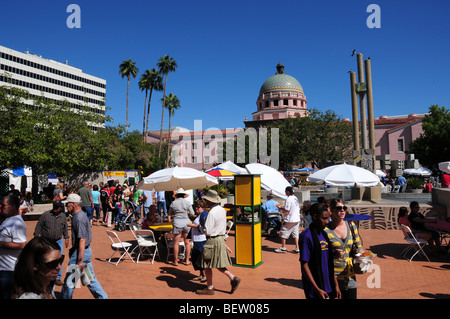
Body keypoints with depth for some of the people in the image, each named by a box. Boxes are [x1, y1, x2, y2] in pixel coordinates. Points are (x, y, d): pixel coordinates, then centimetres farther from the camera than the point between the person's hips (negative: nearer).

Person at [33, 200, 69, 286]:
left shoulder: (63, 216, 2)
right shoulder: (45, 214, -8)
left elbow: (65, 227, 14)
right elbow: (38, 226, -2)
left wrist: (66, 238, 14)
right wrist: (37, 237, -5)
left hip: (58, 241, 2)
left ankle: (57, 278, 12)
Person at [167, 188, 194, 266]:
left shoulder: (173, 203, 1)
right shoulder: (187, 202, -1)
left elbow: (170, 214, 11)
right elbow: (192, 214, 0)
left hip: (177, 222, -1)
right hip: (186, 222, 1)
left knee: (176, 243, 7)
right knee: (187, 242, 11)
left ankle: (176, 261, 14)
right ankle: (187, 260, 18)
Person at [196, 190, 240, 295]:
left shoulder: (212, 212, -21)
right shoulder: (222, 210, 7)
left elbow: (207, 231, -22)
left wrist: (202, 229, -2)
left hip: (213, 241, -9)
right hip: (221, 238, 9)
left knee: (207, 265, 6)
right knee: (218, 264, 19)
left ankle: (210, 288, 16)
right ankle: (233, 278, 12)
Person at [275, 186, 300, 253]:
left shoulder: (288, 199, -17)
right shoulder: (295, 198, 9)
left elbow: (287, 210, -22)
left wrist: (281, 209, -4)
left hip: (289, 220, -8)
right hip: (297, 219, 8)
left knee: (283, 233, 6)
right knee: (295, 234, 12)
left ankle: (283, 247, 13)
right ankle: (297, 248, 12)